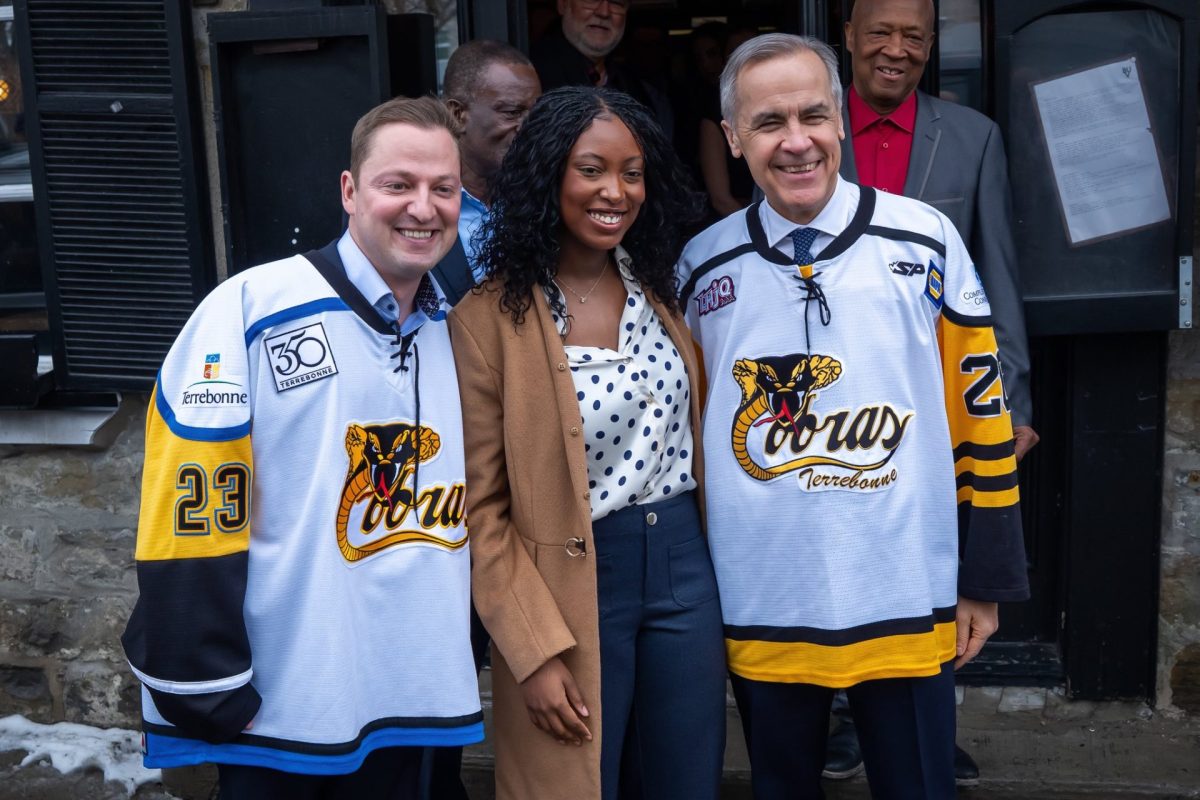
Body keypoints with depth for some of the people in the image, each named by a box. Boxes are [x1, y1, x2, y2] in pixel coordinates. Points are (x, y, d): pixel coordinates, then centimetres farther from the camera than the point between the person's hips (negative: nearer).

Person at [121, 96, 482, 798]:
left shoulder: (460, 332, 6)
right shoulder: (252, 311, -14)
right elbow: (192, 505, -15)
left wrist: (473, 632, 15)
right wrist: (204, 687, -14)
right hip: (276, 710, -5)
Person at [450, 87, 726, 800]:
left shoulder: (659, 291, 5)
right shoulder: (491, 318, -12)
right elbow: (481, 505, -10)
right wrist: (536, 651, -13)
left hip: (685, 566, 5)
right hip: (575, 584, -5)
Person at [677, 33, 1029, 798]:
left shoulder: (925, 242, -3)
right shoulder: (700, 269, 1)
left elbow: (982, 411, 1)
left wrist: (986, 580, 1)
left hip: (907, 604, -1)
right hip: (760, 613, 2)